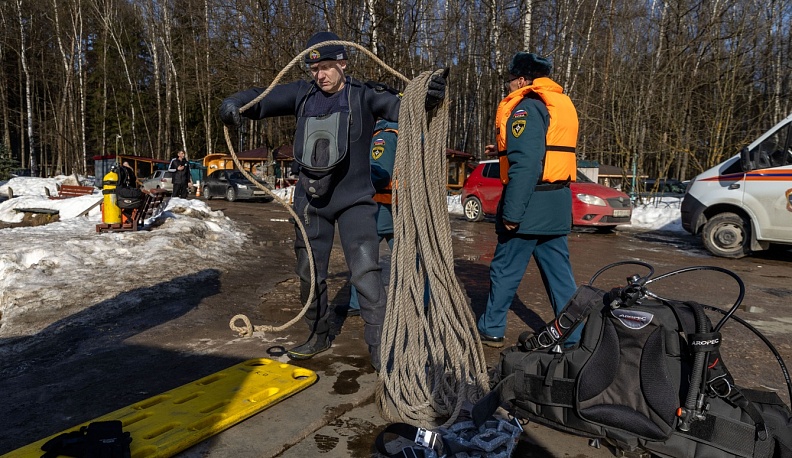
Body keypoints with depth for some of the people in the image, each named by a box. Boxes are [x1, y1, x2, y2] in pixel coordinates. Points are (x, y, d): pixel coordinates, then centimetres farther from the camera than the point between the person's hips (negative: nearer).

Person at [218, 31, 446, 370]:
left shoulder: (363, 95, -8)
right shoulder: (303, 94, 2)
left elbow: (400, 107, -21)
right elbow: (261, 99, 2)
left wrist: (427, 97, -42)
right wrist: (235, 103, -20)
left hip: (354, 199, -4)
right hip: (310, 200, 4)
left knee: (366, 272, -14)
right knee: (309, 273, 13)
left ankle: (379, 345, 0)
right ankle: (318, 336, 33)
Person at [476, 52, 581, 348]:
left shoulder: (527, 107, -12)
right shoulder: (561, 104, 17)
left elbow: (525, 166, -22)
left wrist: (512, 212, -21)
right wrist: (504, 150, 23)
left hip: (531, 203, -9)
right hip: (557, 203, 9)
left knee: (505, 270, 4)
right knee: (559, 271, 12)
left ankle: (490, 330, 17)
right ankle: (573, 336, 17)